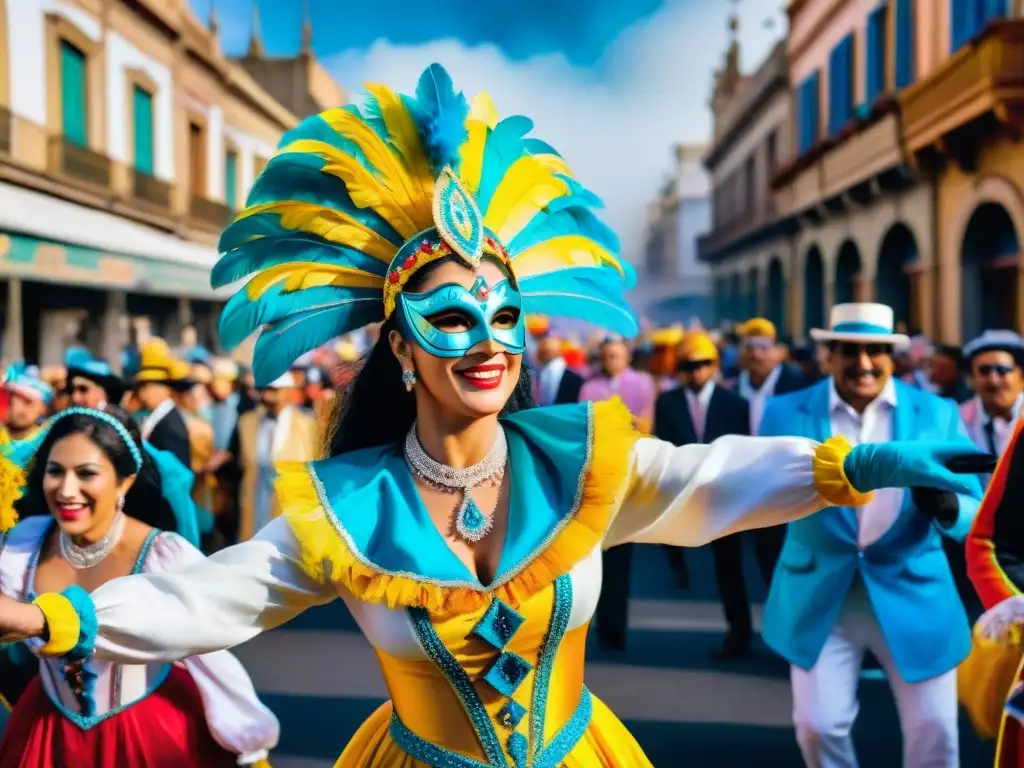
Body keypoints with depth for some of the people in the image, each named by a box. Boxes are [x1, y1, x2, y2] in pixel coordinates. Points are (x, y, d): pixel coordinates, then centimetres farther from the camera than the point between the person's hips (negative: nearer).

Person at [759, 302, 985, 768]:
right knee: (818, 726, 2)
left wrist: (946, 506, -29)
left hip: (915, 592, 1)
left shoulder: (938, 414, -2)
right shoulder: (785, 413, -3)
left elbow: (976, 513, -5)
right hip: (820, 594, 0)